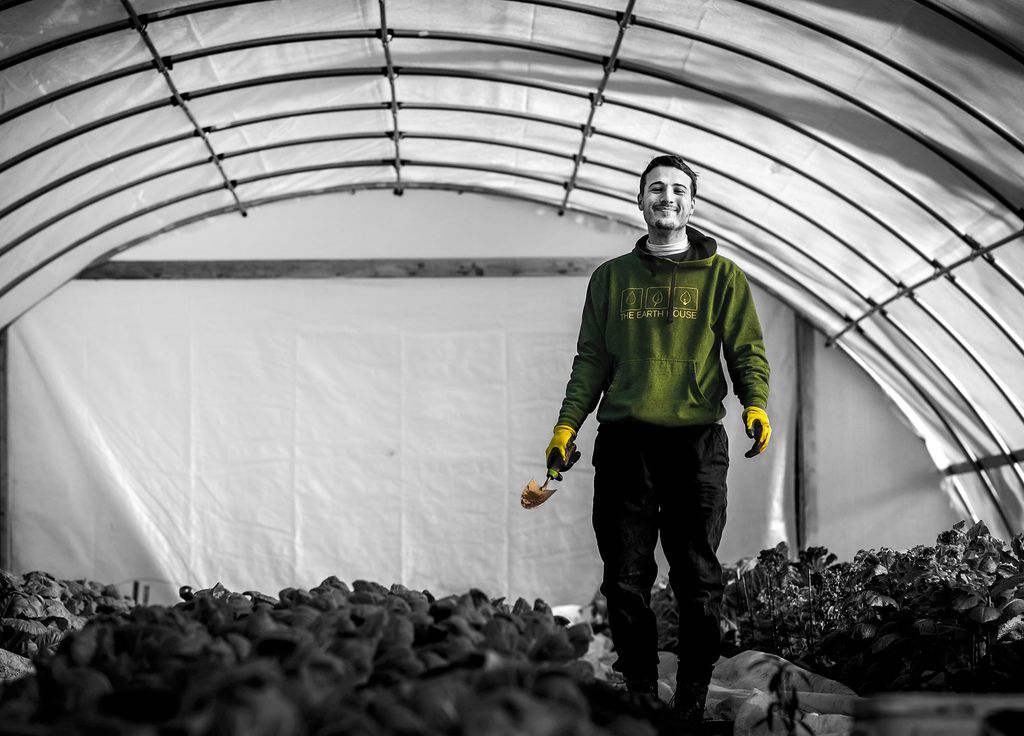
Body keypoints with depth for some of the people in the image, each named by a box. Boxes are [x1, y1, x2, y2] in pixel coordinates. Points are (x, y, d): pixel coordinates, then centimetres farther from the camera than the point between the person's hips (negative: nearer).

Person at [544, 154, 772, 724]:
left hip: (696, 441, -2)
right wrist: (566, 428, 4)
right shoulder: (612, 277, 16)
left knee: (698, 580, -3)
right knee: (626, 581, 0)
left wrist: (756, 405, -13)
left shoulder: (721, 275, 11)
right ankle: (641, 694, 9)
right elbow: (592, 360, 15)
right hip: (624, 442, 2)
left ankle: (692, 702, 4)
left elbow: (747, 351, 5)